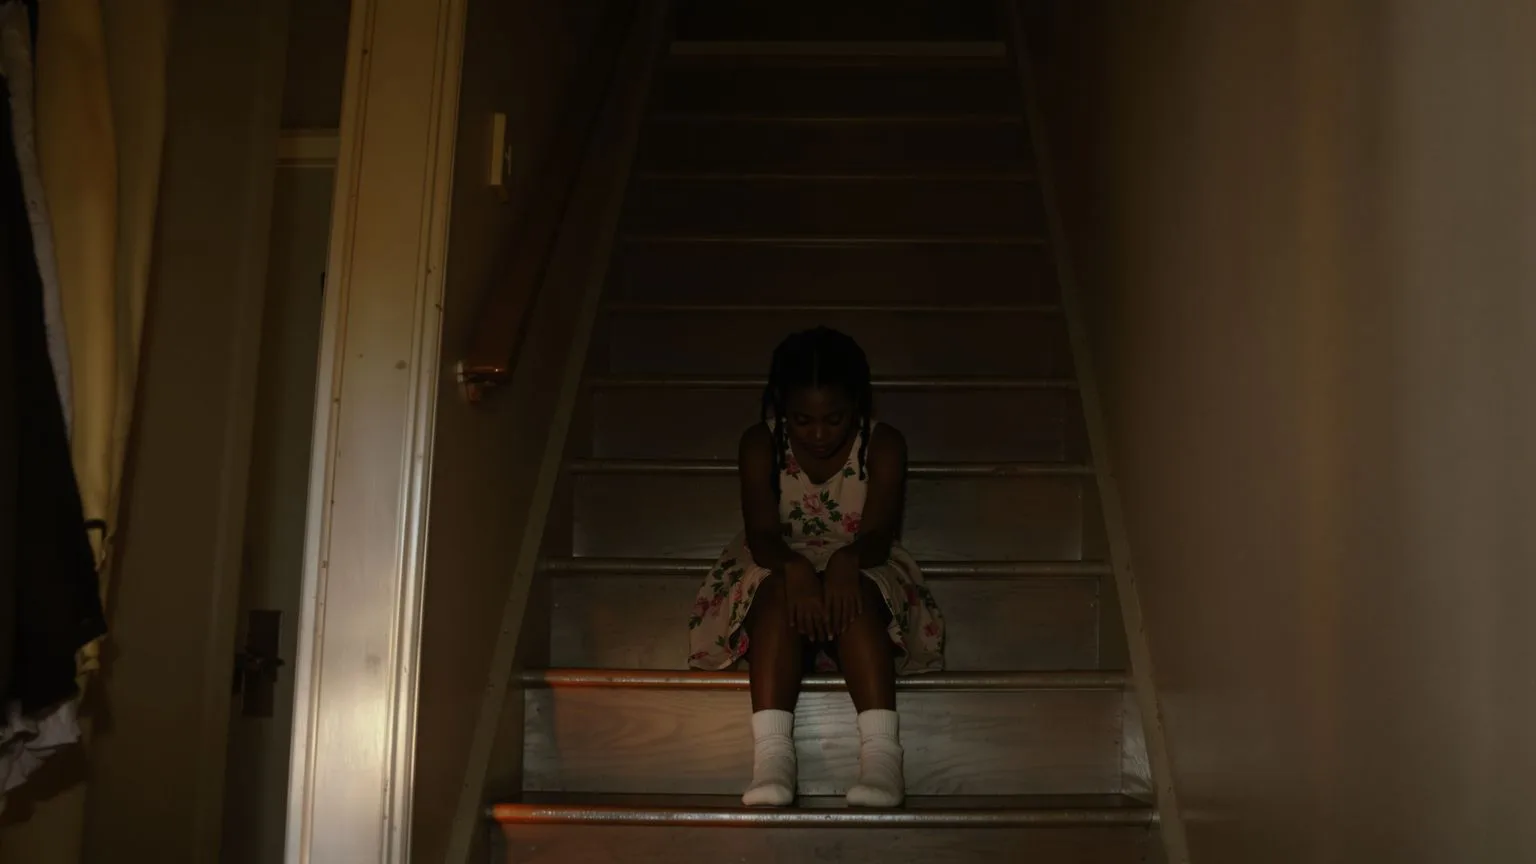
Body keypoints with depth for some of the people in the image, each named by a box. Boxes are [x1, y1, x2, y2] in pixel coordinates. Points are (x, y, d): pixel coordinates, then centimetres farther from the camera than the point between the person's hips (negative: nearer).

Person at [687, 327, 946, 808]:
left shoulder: (884, 446, -9)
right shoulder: (760, 445, -7)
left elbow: (878, 534, -19)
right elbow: (761, 533, -18)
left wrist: (847, 561, -44)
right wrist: (796, 568, -42)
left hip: (860, 571, 0)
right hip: (780, 567, 1)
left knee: (856, 596, -37)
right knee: (780, 593, -36)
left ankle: (881, 752, -48)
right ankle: (772, 754, -49)